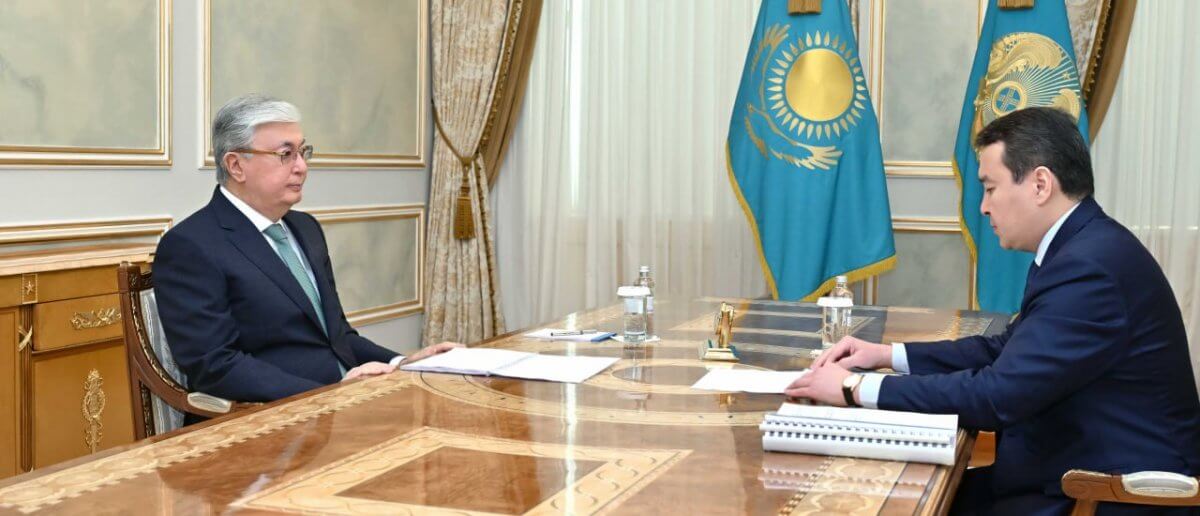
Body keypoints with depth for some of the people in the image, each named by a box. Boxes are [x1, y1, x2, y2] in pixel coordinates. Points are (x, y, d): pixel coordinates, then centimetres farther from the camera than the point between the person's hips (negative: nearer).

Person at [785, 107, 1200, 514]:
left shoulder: (1090, 268, -24)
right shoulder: (1085, 249, 7)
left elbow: (999, 395, -26)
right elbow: (1006, 351, 14)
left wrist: (857, 388, -18)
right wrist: (888, 355, 6)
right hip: (1085, 473, 8)